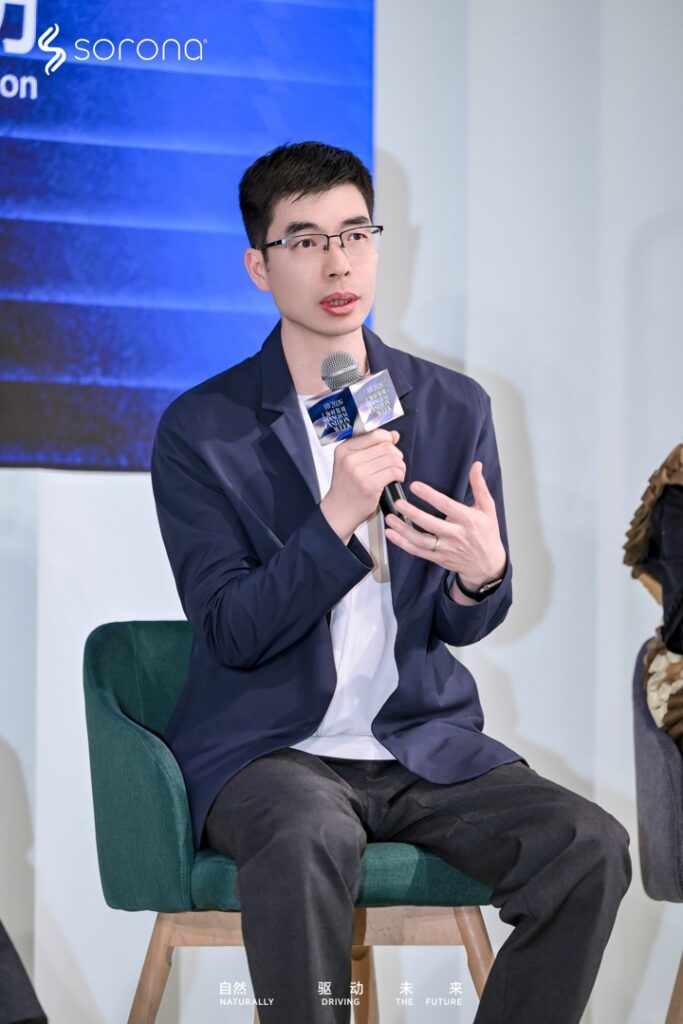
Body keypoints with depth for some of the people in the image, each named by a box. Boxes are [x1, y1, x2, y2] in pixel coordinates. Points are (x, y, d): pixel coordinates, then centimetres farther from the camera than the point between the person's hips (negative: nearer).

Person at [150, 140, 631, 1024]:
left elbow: (460, 627, 9)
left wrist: (481, 575, -16)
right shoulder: (200, 430, -3)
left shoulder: (454, 409, 7)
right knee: (309, 838, -37)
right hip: (264, 747, -3)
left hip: (425, 742, 4)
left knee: (591, 848, -21)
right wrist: (336, 520, -24)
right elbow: (232, 634, -10)